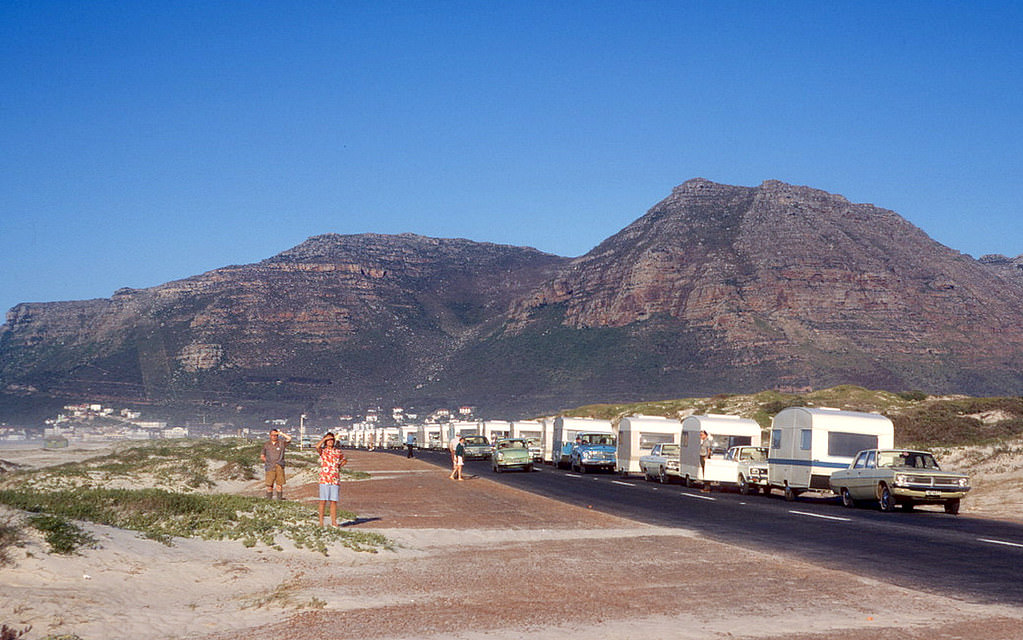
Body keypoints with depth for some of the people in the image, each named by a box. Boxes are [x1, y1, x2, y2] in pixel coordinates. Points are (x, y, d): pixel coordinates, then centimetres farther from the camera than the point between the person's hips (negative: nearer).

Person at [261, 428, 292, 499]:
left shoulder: (281, 443, 7)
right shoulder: (266, 445, 11)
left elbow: (289, 438, -9)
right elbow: (262, 456, 17)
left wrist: (281, 433, -7)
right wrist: (267, 461, 2)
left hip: (279, 467, 0)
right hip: (270, 468, 0)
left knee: (279, 484, -1)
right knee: (269, 485, -2)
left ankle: (280, 498, 3)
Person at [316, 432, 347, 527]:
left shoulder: (338, 451, 11)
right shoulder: (322, 451, 3)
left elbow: (345, 460, 29)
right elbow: (317, 447, -21)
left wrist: (339, 466, 12)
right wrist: (324, 438, -12)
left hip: (335, 480, 2)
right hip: (324, 480, -2)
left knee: (334, 501, 3)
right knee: (323, 501, -1)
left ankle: (333, 522, 8)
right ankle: (321, 522, 5)